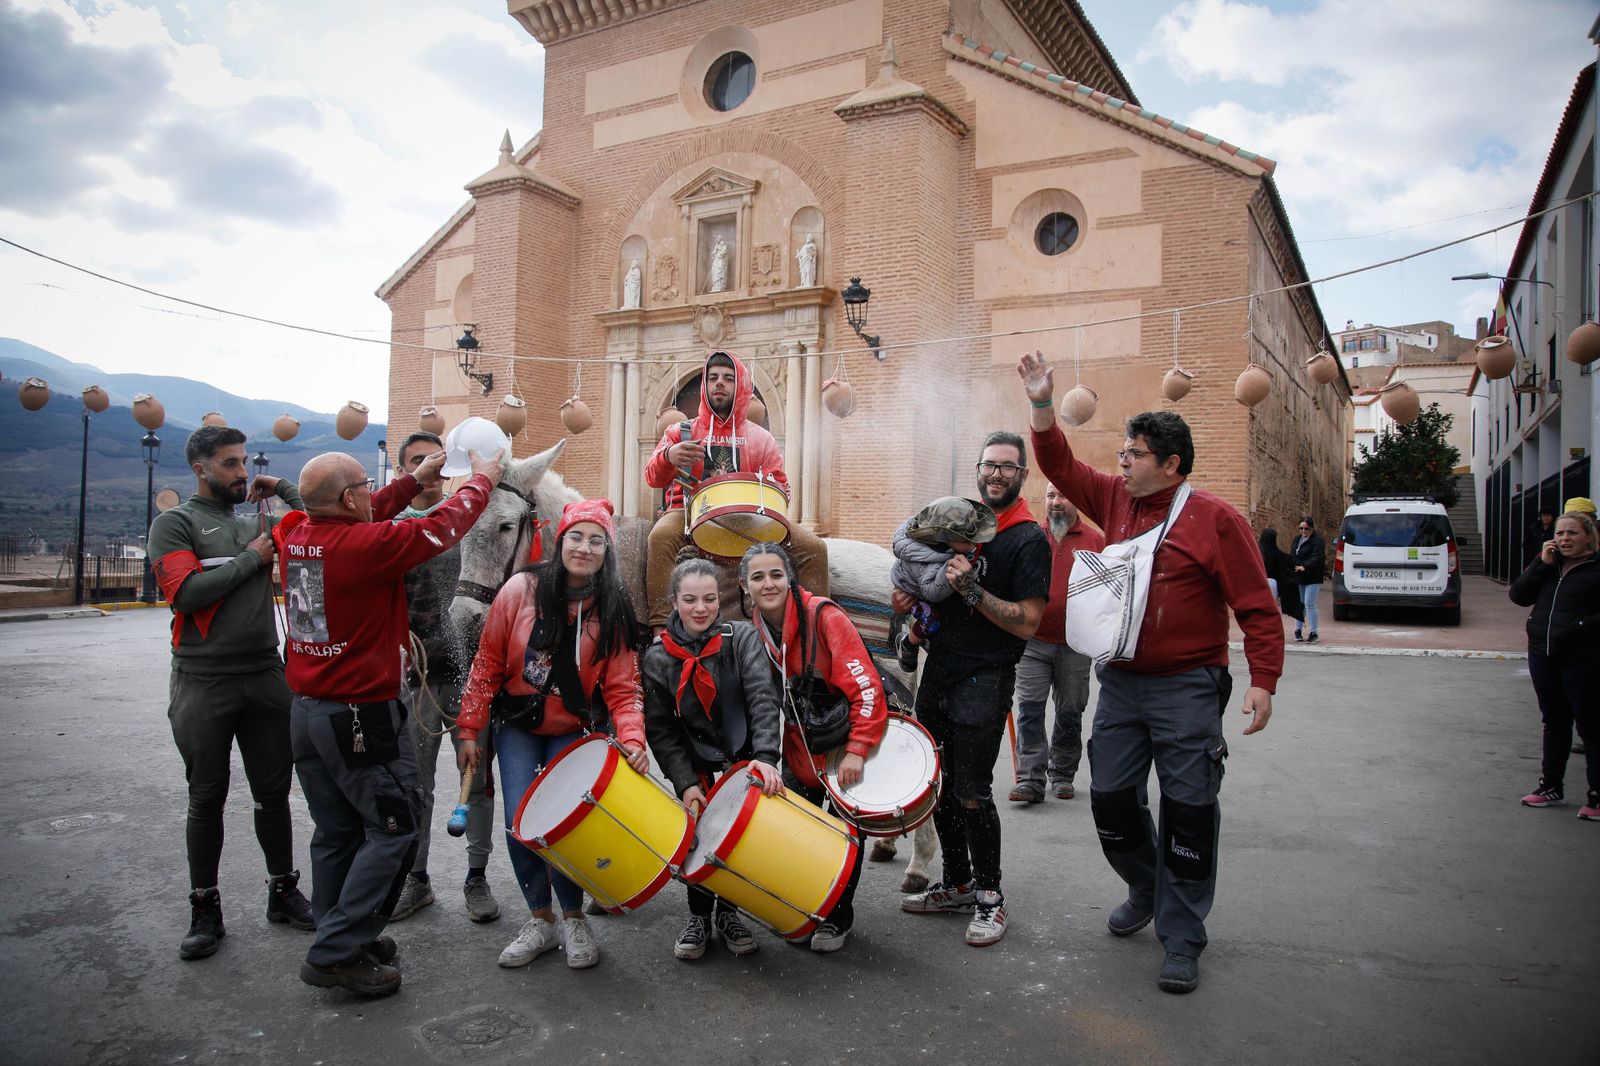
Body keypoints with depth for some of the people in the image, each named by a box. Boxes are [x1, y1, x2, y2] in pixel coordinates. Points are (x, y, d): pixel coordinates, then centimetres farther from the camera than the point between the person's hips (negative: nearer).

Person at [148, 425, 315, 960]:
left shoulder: (259, 518, 11)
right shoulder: (175, 523, -2)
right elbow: (187, 593, -16)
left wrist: (282, 488, 2)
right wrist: (251, 559, -10)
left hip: (266, 675, 4)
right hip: (203, 683, -3)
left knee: (274, 792, 11)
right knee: (207, 798, 7)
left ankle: (283, 892, 25)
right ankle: (205, 910, 20)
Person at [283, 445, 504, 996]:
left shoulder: (295, 536, 0)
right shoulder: (367, 543, -22)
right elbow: (443, 526, -11)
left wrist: (414, 479, 25)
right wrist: (482, 478, 7)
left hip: (305, 712, 8)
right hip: (361, 717, -8)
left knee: (336, 832, 18)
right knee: (392, 829, 4)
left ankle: (342, 938, 29)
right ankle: (337, 953, 6)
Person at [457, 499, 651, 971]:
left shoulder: (613, 610, -11)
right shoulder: (522, 590, -13)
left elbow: (622, 687, -12)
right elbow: (488, 663, -6)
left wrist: (631, 737, -29)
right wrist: (469, 730, -5)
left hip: (573, 732, -1)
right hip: (517, 726, 1)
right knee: (520, 823, -7)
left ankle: (574, 920, 13)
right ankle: (540, 918, 16)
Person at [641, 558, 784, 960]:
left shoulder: (742, 638, -11)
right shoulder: (657, 659, -8)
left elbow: (763, 699, -21)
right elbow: (661, 730, -7)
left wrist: (765, 756, -34)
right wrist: (685, 783, -16)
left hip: (745, 759, 0)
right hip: (696, 767, 0)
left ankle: (728, 912, 22)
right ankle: (699, 916, 17)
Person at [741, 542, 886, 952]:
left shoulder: (824, 616, -22)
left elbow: (866, 686, -24)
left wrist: (857, 749, -27)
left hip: (846, 743, -4)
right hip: (799, 748, 4)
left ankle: (839, 918, 24)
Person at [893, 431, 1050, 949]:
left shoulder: (1029, 540, -9)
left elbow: (1028, 621, -17)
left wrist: (971, 590, -25)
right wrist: (913, 596, 3)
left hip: (984, 683, -7)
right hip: (937, 673, 7)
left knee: (971, 794, -4)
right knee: (939, 786, 14)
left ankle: (989, 895, 15)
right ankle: (957, 884, 29)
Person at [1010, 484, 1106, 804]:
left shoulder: (1095, 541, 4)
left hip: (1075, 646, 0)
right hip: (1032, 642, 0)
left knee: (1070, 712, 11)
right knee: (1029, 710, -5)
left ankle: (1062, 775, 25)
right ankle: (1030, 780, -3)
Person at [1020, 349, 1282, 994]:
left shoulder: (1214, 518, -9)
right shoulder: (1115, 500, 8)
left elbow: (1256, 605, -10)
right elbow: (1060, 465, 10)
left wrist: (1263, 680, -15)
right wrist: (1042, 406, -3)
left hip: (1187, 688, -5)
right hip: (1121, 682, 6)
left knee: (1188, 809, 0)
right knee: (1110, 796, 10)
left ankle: (1181, 937, 14)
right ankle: (1146, 890, 36)